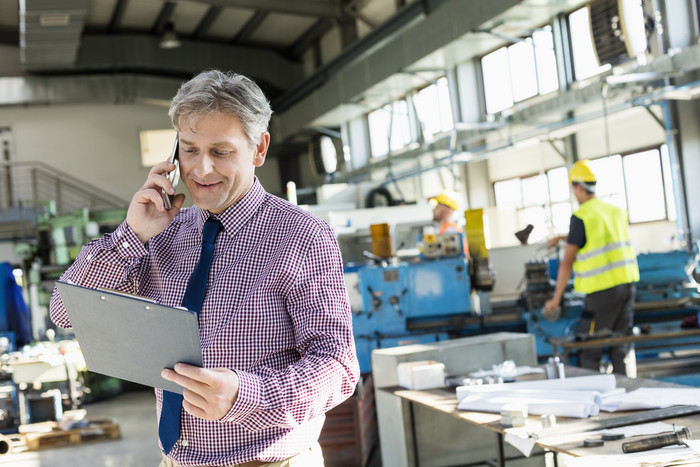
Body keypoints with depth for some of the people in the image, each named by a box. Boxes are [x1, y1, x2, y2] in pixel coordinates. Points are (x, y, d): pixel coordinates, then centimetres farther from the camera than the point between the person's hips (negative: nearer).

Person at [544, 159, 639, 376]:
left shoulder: (581, 216, -9)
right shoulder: (616, 211, 12)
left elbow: (567, 262, -8)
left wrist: (556, 299, -3)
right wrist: (564, 238, 37)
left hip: (603, 288, -7)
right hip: (627, 282, 7)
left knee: (588, 350, 0)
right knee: (622, 346, 12)